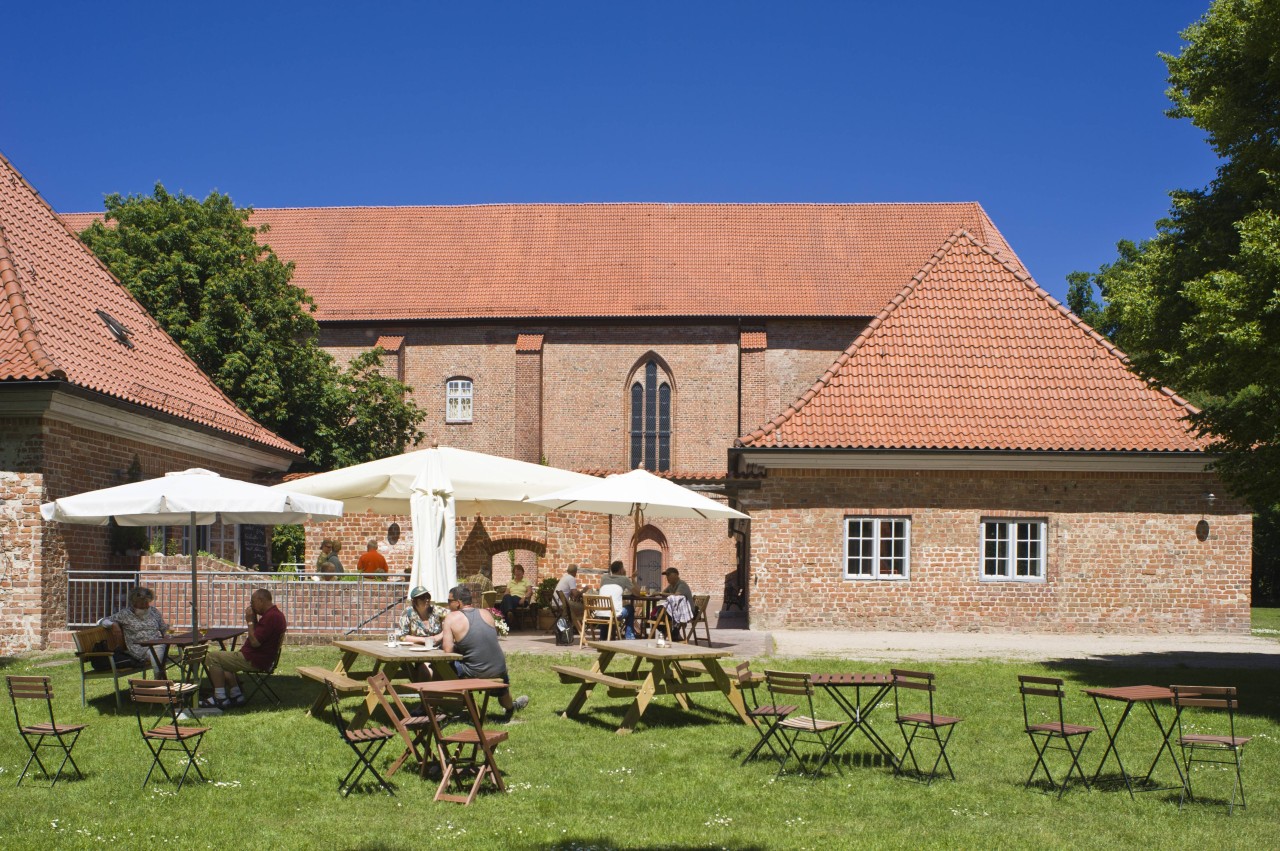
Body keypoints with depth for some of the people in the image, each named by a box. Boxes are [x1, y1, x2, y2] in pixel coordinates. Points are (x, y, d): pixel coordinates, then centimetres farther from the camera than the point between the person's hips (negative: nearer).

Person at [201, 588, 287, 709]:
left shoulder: (271, 617, -23)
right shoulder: (275, 614, 12)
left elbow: (255, 642, -25)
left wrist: (250, 621, -14)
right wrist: (254, 619, 6)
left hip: (254, 661, -11)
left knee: (212, 657, -8)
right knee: (222, 659, 28)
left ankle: (220, 698, -8)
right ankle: (236, 695, 18)